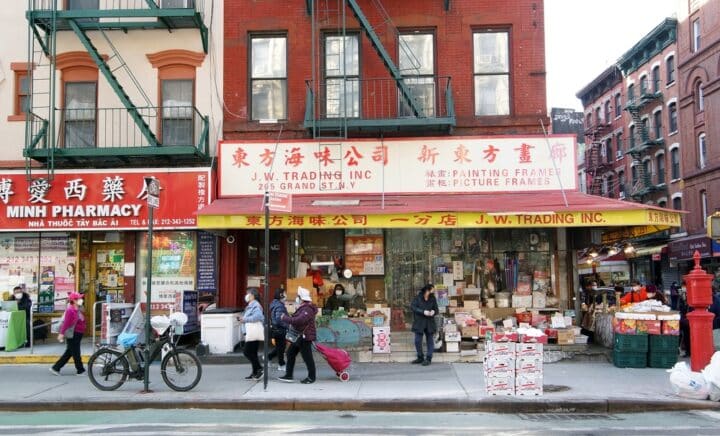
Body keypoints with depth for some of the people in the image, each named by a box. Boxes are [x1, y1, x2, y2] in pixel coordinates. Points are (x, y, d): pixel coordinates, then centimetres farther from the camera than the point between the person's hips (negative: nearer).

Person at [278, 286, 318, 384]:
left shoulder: (307, 309, -20)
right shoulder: (302, 308, 14)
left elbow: (299, 320, -31)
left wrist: (285, 318, -22)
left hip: (305, 337, -11)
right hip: (299, 336, 11)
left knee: (307, 357, -2)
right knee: (290, 353, 12)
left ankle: (311, 377, 11)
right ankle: (288, 376, 18)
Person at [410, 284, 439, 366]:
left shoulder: (433, 298, 1)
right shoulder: (418, 297, -6)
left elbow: (436, 309, 8)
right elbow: (413, 307, -12)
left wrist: (434, 311, -17)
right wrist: (423, 312, -21)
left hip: (429, 323, 2)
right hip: (419, 322, -1)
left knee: (430, 341, 4)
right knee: (417, 341, -1)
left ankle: (428, 359, 11)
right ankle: (420, 357, 17)